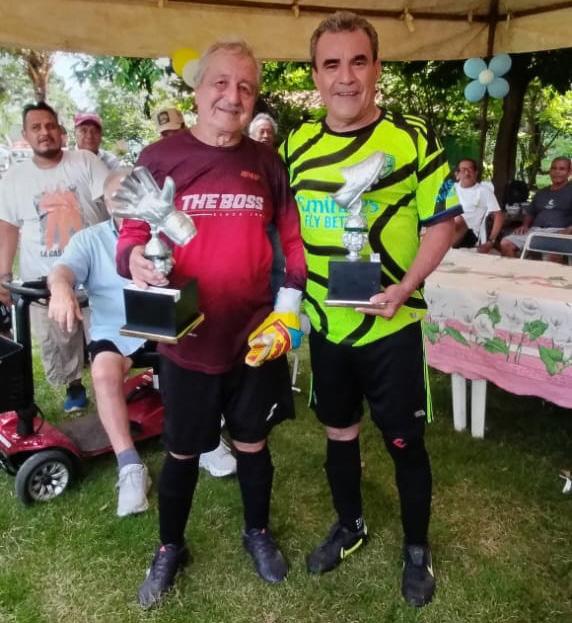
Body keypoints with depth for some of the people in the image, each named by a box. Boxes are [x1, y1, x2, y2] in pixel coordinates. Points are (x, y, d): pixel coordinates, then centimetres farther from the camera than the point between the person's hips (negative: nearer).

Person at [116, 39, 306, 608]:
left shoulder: (266, 163, 2)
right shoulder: (160, 158, -6)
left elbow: (293, 237, 5)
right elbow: (132, 235, -3)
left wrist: (288, 311, -4)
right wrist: (137, 259, -26)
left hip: (256, 337, 2)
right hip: (187, 341, -1)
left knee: (252, 443, 18)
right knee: (183, 452, 15)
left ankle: (257, 532, 44)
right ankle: (169, 548, 40)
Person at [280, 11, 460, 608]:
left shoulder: (413, 138, -9)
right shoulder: (295, 145, 2)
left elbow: (442, 222, -5)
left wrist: (405, 287, -18)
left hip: (391, 327, -3)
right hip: (325, 326, 4)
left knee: (405, 442, 10)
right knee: (339, 432, 19)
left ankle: (417, 548, 35)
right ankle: (349, 525, 43)